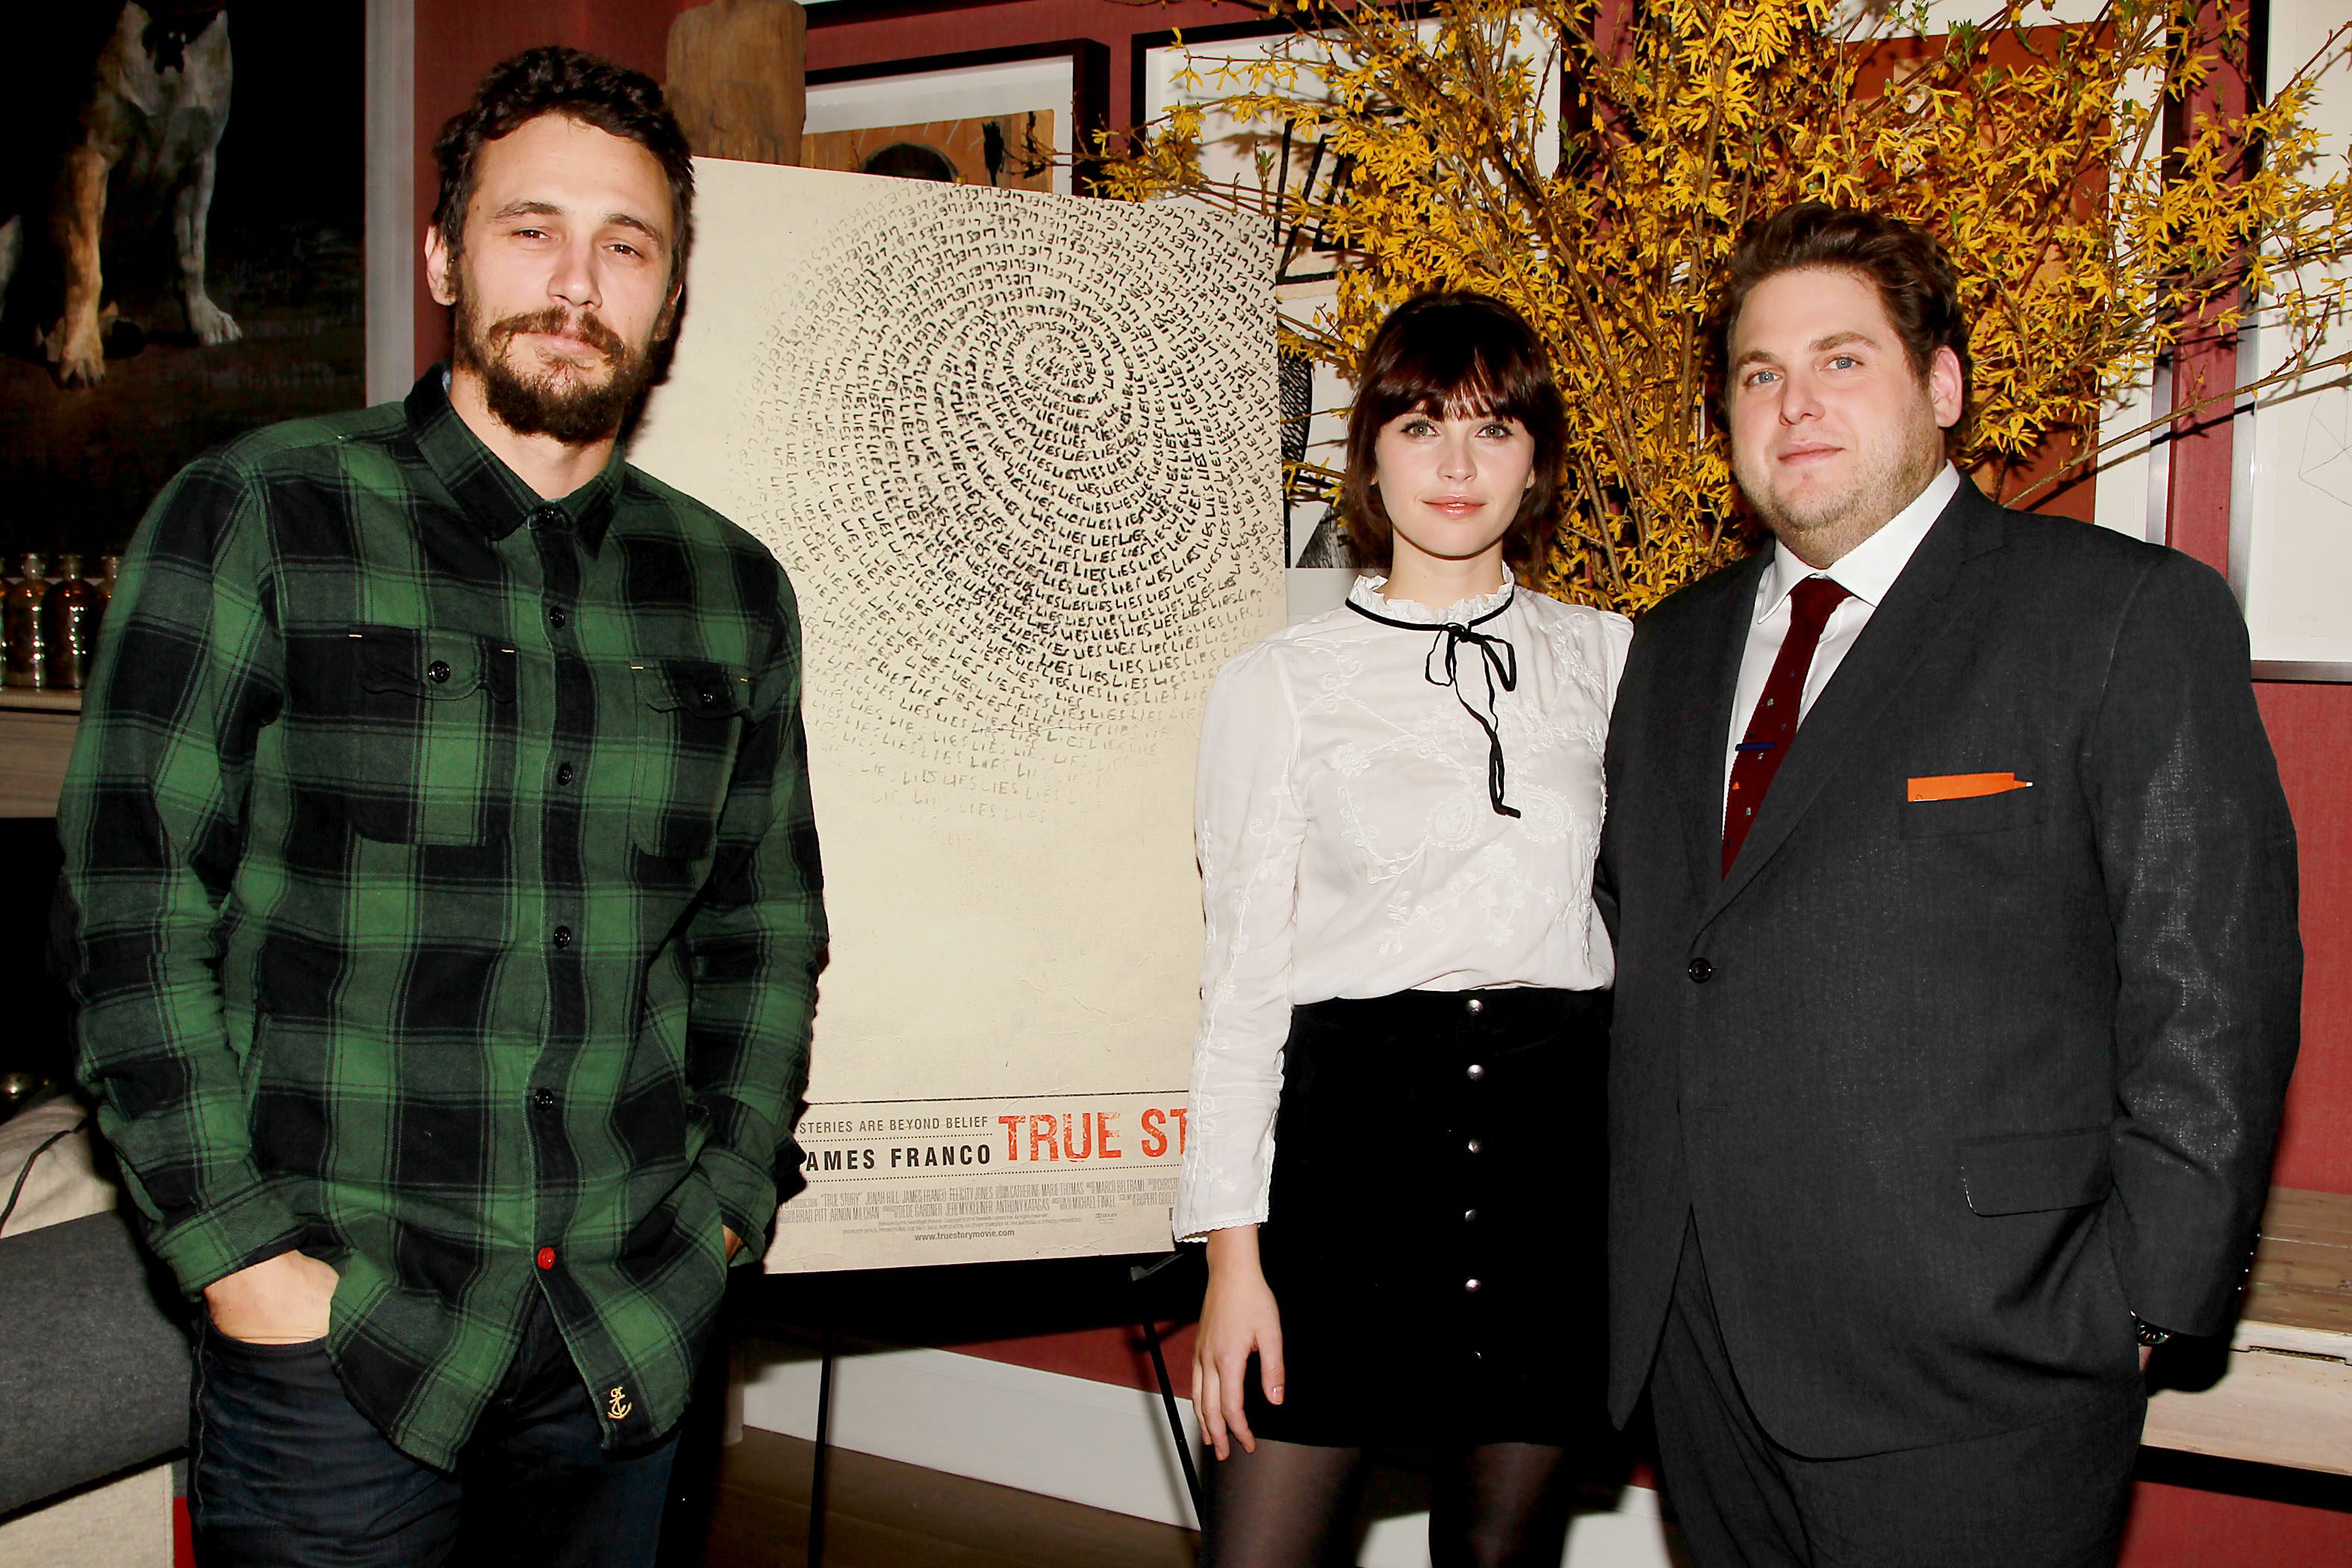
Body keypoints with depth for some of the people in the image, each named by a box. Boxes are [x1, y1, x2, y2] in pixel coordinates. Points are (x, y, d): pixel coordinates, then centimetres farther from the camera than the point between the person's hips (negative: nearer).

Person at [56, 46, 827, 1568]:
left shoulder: (731, 587, 7)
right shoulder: (255, 518, -3)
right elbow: (134, 911, -6)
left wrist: (728, 1205, 4)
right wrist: (247, 1259, -10)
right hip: (336, 1338, -3)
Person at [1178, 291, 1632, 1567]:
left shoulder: (1605, 658, 8)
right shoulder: (1281, 683, 1)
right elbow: (1242, 971, 0)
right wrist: (1232, 1250, -4)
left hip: (1555, 1129, 3)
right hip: (1352, 1126, -2)